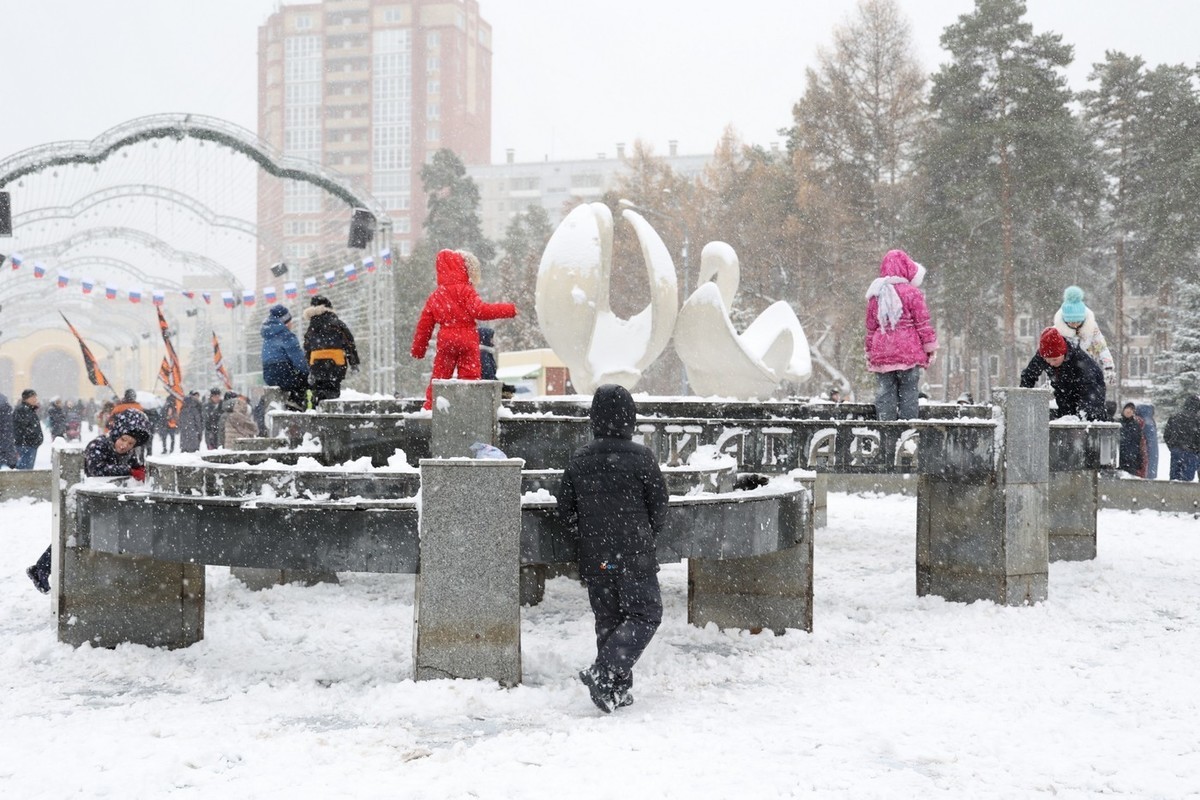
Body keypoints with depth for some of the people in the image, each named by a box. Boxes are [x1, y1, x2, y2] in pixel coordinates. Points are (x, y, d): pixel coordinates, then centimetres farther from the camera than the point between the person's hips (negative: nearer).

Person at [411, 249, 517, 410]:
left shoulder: (434, 296, 11)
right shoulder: (465, 290, -6)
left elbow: (424, 324, 13)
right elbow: (479, 310, -18)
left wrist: (418, 349, 21)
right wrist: (508, 310, -12)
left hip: (445, 341, 4)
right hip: (467, 339, -4)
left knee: (439, 375, 11)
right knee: (470, 374, 0)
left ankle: (430, 407, 9)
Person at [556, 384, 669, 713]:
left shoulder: (579, 459, 2)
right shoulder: (640, 457, -10)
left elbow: (565, 510, 7)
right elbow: (659, 506, -4)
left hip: (593, 559, 5)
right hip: (634, 556, -5)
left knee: (608, 620, 13)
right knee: (645, 615, 3)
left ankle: (619, 688, 13)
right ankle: (602, 673, -12)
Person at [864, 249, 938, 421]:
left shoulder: (875, 295, 9)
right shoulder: (911, 292, -6)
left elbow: (871, 327, 13)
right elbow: (923, 323, -5)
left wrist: (870, 352, 19)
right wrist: (930, 347, 3)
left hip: (881, 353, 4)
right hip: (908, 351, -4)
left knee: (885, 392, 5)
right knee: (908, 392, 0)